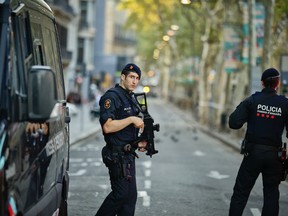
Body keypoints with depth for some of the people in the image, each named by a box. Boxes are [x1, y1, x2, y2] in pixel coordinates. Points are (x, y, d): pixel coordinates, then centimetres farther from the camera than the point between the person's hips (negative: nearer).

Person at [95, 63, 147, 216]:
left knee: (130, 195, 8)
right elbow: (107, 127, -24)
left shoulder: (131, 99, 17)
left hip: (128, 156, 10)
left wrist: (139, 142, 13)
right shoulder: (112, 96, -13)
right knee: (120, 194, -10)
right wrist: (131, 119, -21)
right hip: (117, 156, -10)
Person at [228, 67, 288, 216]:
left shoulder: (252, 101, -4)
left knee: (241, 192, 7)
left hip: (253, 153, 0)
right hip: (274, 155, 0)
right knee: (271, 194, 9)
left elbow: (234, 123, -10)